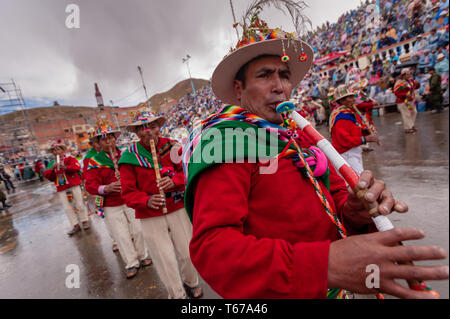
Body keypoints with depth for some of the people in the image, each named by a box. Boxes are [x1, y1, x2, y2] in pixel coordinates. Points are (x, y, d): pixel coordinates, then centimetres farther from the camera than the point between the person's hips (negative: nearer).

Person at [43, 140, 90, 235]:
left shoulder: (70, 158, 2)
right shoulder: (52, 163, 13)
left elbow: (77, 167, -15)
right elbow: (47, 175, 3)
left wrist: (65, 167, -26)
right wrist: (52, 168, -14)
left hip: (74, 185, -4)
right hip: (61, 188, 4)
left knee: (80, 204, 2)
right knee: (67, 208, 5)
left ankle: (85, 221, 18)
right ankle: (75, 226, 14)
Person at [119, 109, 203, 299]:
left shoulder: (172, 146, -4)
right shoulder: (129, 157, -5)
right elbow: (128, 192, -5)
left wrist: (174, 181, -22)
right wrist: (146, 201, -23)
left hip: (178, 208, 1)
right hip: (150, 216, -1)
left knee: (188, 252, 14)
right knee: (165, 260, 8)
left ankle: (191, 283, 47)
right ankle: (177, 294, 37)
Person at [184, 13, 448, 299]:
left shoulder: (300, 138, -1)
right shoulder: (227, 139, -22)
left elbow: (336, 194, 2)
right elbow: (210, 245, -30)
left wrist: (353, 212, -21)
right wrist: (325, 264, -38)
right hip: (278, 290, -5)